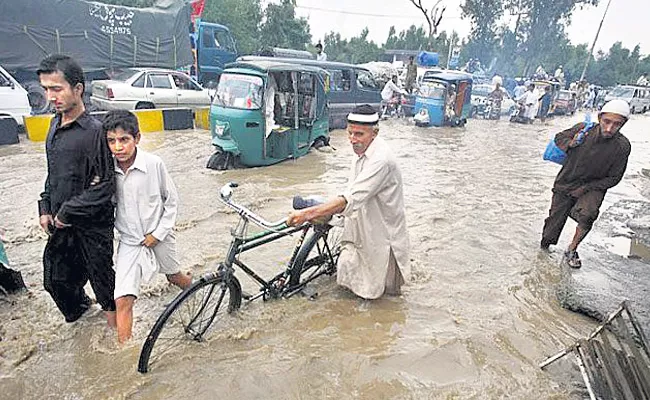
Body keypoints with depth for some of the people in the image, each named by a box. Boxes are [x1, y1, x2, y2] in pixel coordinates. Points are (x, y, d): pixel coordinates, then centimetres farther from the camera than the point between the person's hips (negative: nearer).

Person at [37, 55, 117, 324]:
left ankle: (114, 320, 28)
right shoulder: (55, 125, 8)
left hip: (93, 226, -7)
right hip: (60, 224, 7)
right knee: (55, 280, 17)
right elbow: (52, 174, 18)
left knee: (101, 277, 7)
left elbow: (105, 186, -20)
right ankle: (79, 306, 45)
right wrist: (45, 209, 8)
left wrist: (66, 213, -14)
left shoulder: (94, 131, -17)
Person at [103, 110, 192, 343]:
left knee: (174, 276, 23)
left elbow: (171, 200, -7)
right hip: (129, 241, 1)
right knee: (123, 300, -9)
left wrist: (158, 233, -8)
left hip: (158, 236, -1)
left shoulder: (154, 163, -17)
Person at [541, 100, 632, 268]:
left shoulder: (622, 146, -17)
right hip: (565, 183, 1)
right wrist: (570, 143, -18)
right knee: (554, 221, 7)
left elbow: (613, 178, -6)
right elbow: (559, 137, 4)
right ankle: (544, 248, 33)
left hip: (593, 187, -1)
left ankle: (571, 250, -5)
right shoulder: (584, 129, -17)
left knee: (587, 215, -28)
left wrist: (586, 188, -14)